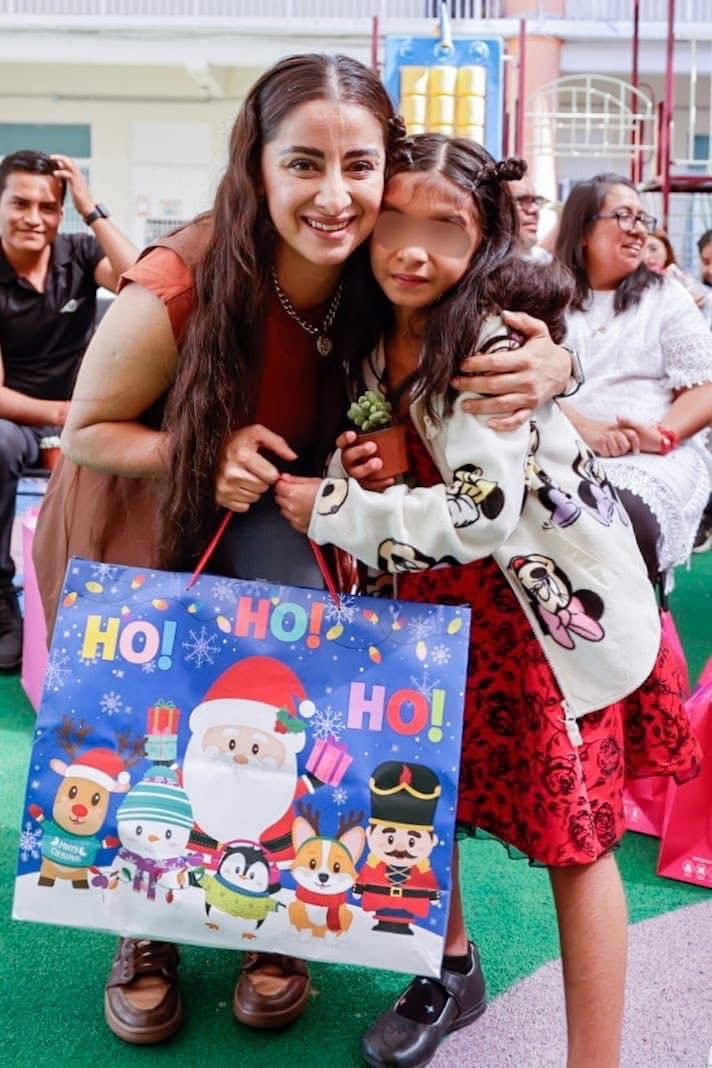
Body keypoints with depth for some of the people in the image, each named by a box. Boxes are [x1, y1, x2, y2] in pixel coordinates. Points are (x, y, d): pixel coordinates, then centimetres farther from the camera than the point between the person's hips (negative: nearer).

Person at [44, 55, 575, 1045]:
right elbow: (85, 431, -16)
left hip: (258, 518, 2)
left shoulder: (388, 285, -23)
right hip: (128, 523, -2)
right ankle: (146, 930, 25)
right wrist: (199, 454, -34)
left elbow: (512, 328, -9)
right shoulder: (172, 294, -33)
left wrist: (551, 365, -33)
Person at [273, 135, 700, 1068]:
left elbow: (479, 513, -30)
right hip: (441, 594, 7)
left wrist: (329, 510, -21)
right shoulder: (376, 335, 0)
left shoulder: (492, 341, -24)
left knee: (574, 833, 1)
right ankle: (450, 973, 40)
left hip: (556, 600, -7)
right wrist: (359, 459, -7)